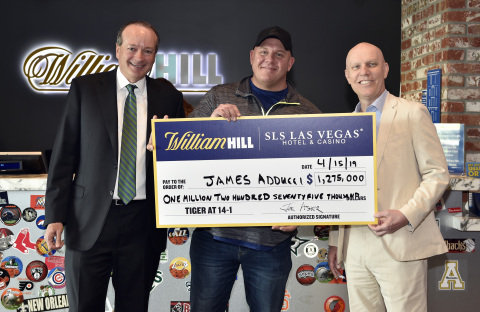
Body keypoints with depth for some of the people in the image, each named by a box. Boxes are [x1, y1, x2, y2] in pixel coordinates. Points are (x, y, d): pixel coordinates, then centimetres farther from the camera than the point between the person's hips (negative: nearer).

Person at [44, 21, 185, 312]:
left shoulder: (169, 97, 4)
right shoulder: (85, 88, 1)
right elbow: (64, 154, 0)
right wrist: (55, 215, -4)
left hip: (144, 223, 1)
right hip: (90, 222, -1)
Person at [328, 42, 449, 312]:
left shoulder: (413, 113, 0)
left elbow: (437, 175, -4)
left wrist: (405, 215, -18)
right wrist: (336, 242, 15)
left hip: (399, 246, -5)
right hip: (355, 247, 5)